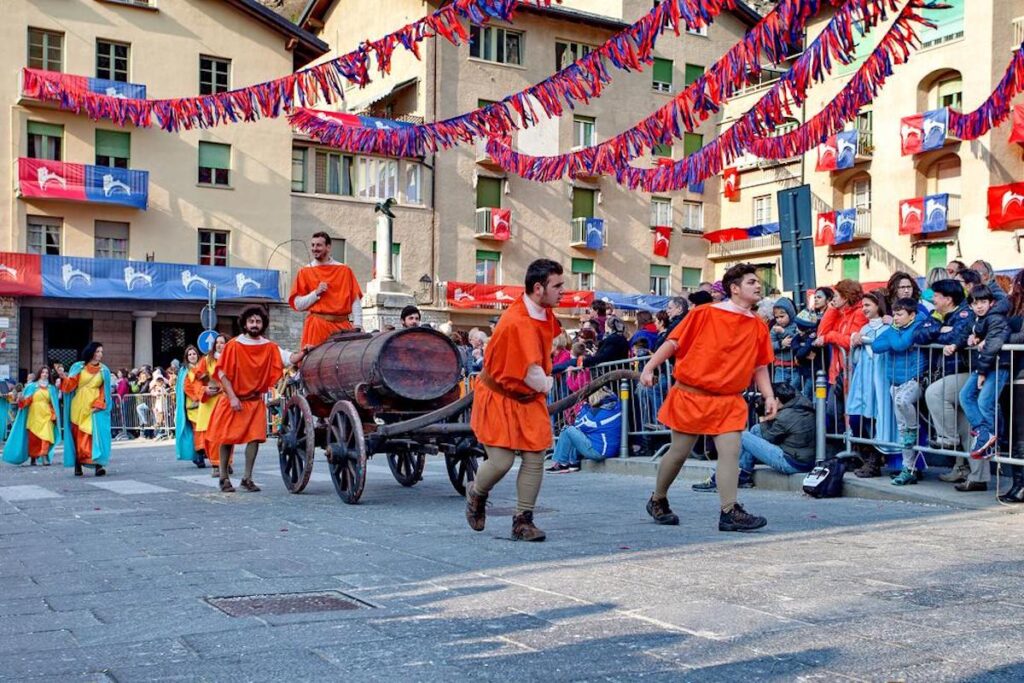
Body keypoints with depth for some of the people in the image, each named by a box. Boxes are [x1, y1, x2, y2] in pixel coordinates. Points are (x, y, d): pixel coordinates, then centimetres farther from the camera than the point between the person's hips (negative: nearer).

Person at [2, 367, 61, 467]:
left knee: (46, 436, -14)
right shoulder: (31, 386, 6)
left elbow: (53, 404, 11)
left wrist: (54, 415, 2)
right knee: (33, 438, 2)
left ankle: (44, 457, -21)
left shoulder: (51, 388, 11)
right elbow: (25, 401, 1)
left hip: (46, 416, 0)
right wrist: (22, 400, -21)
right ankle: (33, 458, 11)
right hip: (34, 415, 0)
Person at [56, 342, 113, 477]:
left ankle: (98, 464, -19)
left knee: (96, 433, -13)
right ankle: (78, 465, 6)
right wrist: (64, 377, -22)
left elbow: (104, 390, 3)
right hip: (79, 406, 1)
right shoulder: (78, 367, 5)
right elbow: (71, 384, -3)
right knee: (78, 435, 2)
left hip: (95, 407, 0)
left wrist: (99, 404, -11)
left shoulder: (104, 370, 6)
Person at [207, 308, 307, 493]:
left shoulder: (270, 348, 1)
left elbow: (290, 359, -9)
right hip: (233, 400, -2)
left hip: (256, 401, 2)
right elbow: (222, 373, -8)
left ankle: (247, 478, 7)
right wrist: (232, 397, -14)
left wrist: (303, 353, -29)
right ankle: (224, 478, 14)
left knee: (255, 437, -3)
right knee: (227, 438, 2)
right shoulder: (233, 345, -7)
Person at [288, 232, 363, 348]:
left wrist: (357, 325, -3)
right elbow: (298, 305, 4)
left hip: (343, 325, 1)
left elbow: (355, 300, 7)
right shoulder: (305, 272, 8)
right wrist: (316, 293, -9)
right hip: (317, 326, -1)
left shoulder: (345, 270, 9)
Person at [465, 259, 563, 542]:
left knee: (535, 458, -1)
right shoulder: (517, 322, -29)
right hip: (500, 397, -7)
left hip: (529, 398, 7)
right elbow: (533, 375, -24)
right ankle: (476, 493, 25)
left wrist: (543, 381, 5)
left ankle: (523, 520, 10)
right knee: (501, 461, -8)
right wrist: (546, 385, -4)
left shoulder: (545, 313, -1)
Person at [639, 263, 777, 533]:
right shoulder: (705, 314, -6)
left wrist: (769, 396, 0)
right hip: (691, 395, -3)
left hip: (729, 401, 4)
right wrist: (649, 368, -9)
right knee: (679, 452, 5)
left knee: (731, 451, -9)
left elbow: (760, 368, 13)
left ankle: (729, 511, -6)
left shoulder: (759, 327, 7)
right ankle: (658, 500, 26)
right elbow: (673, 343, -2)